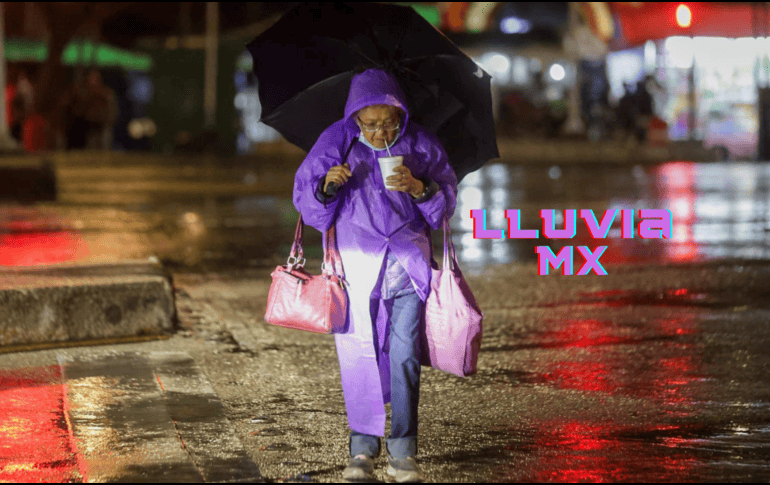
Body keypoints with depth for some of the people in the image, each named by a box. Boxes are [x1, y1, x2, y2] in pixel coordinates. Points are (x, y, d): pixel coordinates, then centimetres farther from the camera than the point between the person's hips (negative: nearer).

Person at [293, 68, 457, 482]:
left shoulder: (419, 144, 2)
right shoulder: (336, 142, -1)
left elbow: (447, 198, 6)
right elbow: (305, 198, 1)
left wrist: (418, 188, -14)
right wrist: (327, 185, -20)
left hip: (407, 260, 0)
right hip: (356, 261, 0)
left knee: (404, 354, -5)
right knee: (359, 356, -1)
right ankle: (363, 448, 12)